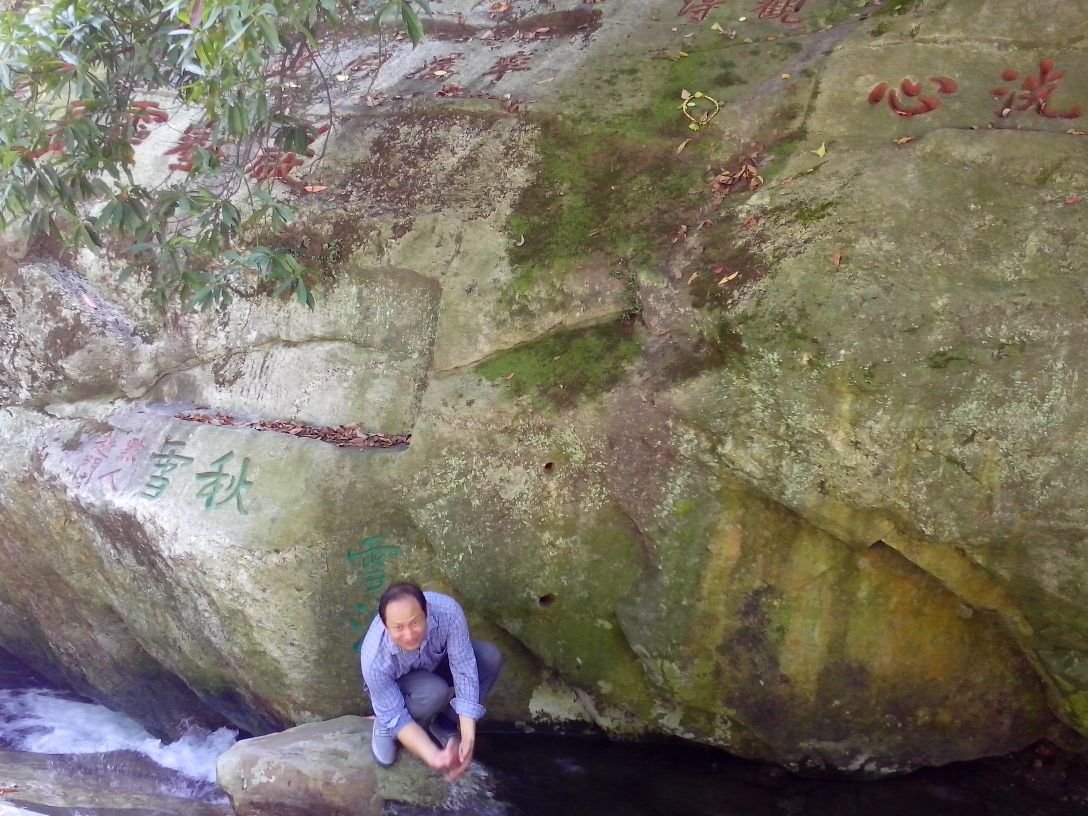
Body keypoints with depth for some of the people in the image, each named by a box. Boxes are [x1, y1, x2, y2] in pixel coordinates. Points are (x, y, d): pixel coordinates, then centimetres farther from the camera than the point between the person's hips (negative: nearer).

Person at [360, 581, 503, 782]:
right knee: (434, 692, -36)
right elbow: (395, 718, -29)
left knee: (490, 657, -23)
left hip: (438, 659, 3)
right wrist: (434, 757, -43)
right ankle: (386, 727, -4)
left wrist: (468, 738, -37)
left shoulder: (448, 611, -38)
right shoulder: (374, 659, -39)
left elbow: (464, 671, -32)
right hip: (400, 683, -3)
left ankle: (445, 723, -2)